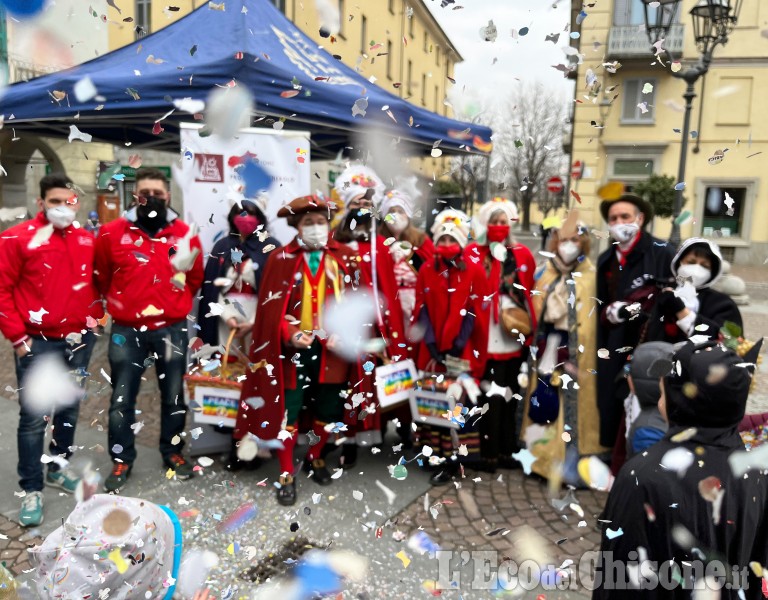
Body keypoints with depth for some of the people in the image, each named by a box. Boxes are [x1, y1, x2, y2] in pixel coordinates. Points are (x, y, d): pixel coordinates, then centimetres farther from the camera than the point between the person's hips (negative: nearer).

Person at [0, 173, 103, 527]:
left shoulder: (87, 240, 6)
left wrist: (94, 317, 8)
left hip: (78, 340, 5)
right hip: (37, 343, -4)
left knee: (69, 409, 16)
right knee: (34, 416, 1)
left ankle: (58, 468, 34)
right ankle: (31, 489, 15)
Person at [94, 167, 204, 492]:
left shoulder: (185, 234, -1)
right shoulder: (112, 233, -3)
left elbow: (195, 280, 12)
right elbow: (102, 278, 11)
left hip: (172, 330, 1)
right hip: (126, 331, 0)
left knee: (173, 396, 12)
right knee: (122, 399, 7)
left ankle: (173, 451, 30)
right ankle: (122, 459, 24)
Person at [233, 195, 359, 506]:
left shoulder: (343, 258, 3)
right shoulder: (281, 259, -3)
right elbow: (271, 307, -4)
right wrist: (290, 335, -18)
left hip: (331, 347, 2)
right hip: (293, 347, -2)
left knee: (328, 408, 13)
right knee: (287, 410, 3)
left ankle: (315, 457, 38)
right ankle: (286, 474, 20)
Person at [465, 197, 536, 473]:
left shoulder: (522, 255, 11)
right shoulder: (473, 253, 0)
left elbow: (530, 294, 13)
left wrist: (527, 326, 5)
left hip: (514, 337, 4)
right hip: (487, 338, -4)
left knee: (510, 395, 11)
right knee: (492, 396, -5)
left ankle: (507, 450, 22)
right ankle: (490, 452, 6)